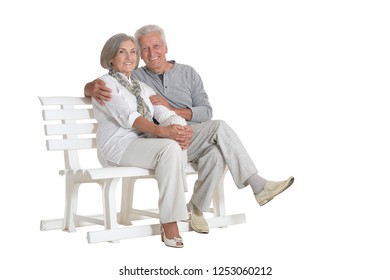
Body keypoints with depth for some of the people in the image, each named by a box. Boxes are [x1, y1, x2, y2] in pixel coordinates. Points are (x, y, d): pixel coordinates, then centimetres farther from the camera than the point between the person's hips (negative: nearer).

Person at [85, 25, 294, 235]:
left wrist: (171, 109, -13)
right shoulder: (135, 78, 9)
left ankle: (195, 208, -17)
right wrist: (93, 87, -23)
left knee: (216, 153, -34)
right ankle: (258, 186, -27)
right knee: (219, 127, -28)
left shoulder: (188, 73, 14)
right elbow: (89, 88, 4)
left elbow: (206, 112, 4)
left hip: (194, 140, 3)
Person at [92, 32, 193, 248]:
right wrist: (162, 131, -34)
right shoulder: (105, 84, 2)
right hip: (118, 148, -6)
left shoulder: (142, 87, 23)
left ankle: (170, 218, -24)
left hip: (145, 144, 6)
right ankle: (169, 224, -30)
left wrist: (181, 130, -20)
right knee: (170, 147, -32)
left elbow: (164, 113, 5)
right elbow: (127, 116, -17)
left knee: (176, 143, -27)